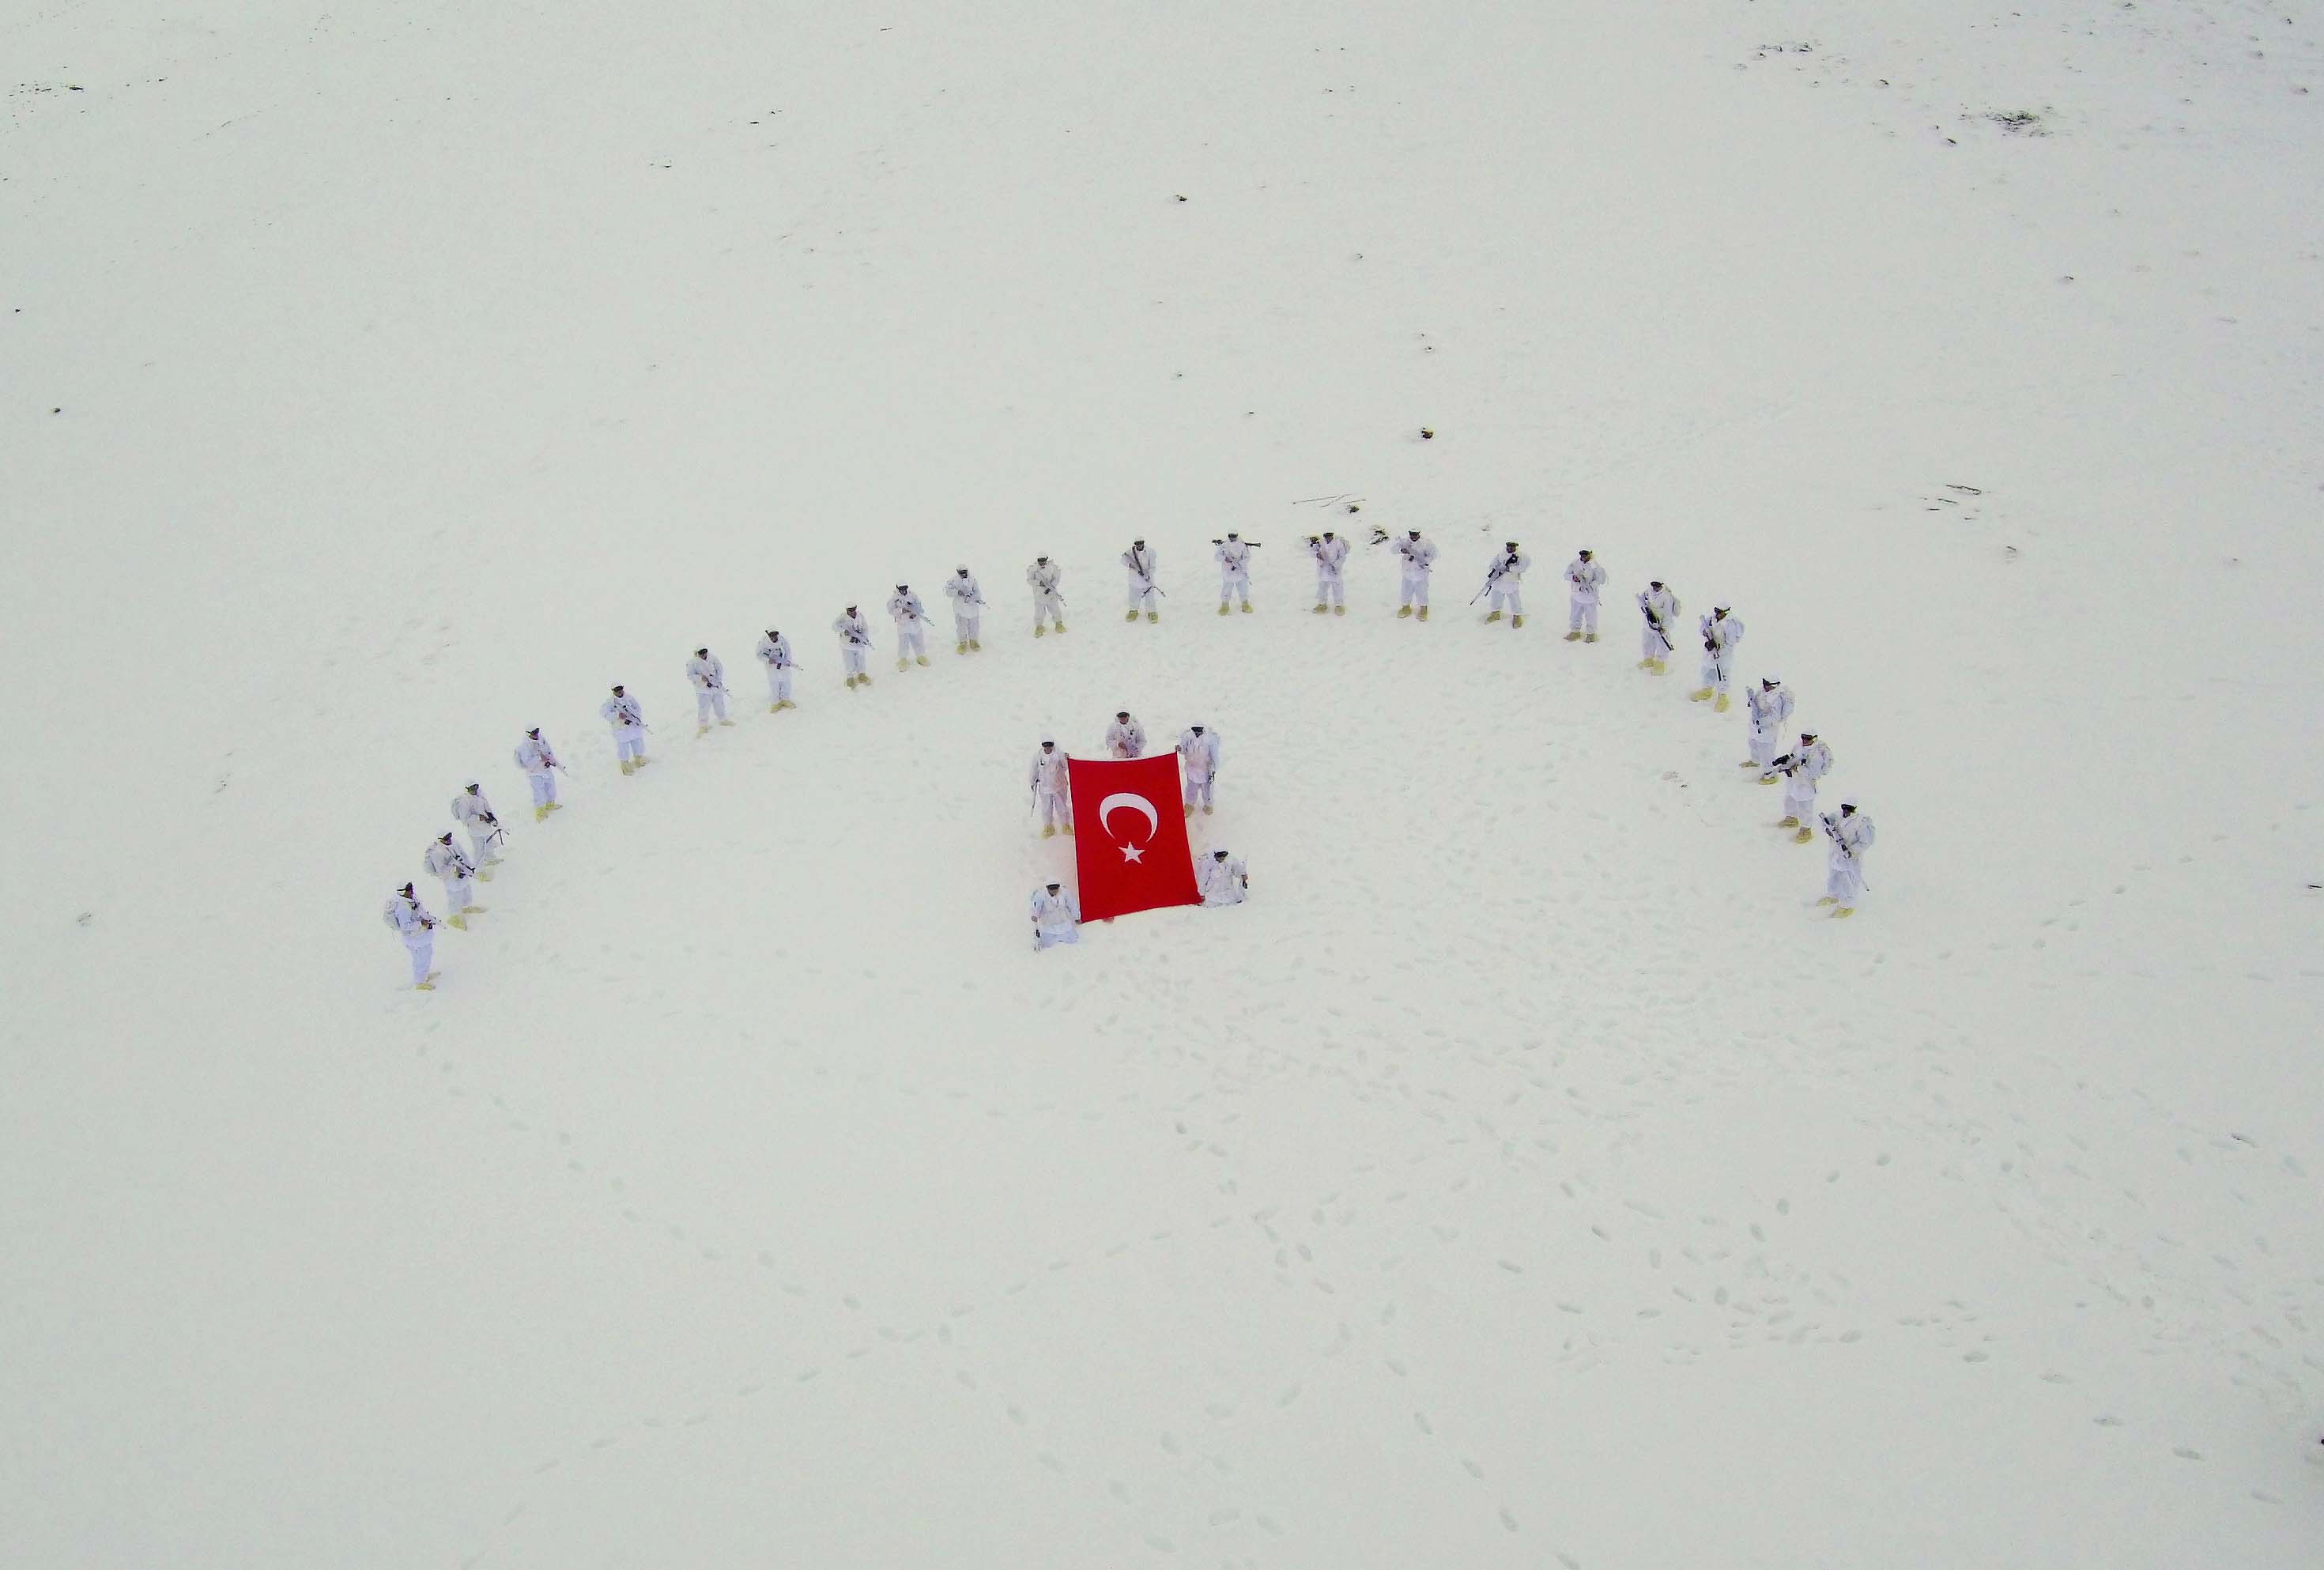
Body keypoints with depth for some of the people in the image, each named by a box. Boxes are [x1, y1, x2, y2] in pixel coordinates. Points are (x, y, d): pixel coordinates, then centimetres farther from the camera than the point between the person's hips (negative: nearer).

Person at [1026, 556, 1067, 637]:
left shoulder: (1052, 567, -5)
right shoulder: (1033, 569, -6)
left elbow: (1056, 578, -4)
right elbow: (1029, 580, -8)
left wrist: (1051, 587, -18)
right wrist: (1039, 583, -24)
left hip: (1051, 593, 1)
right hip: (1039, 594, -1)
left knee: (1055, 610, 3)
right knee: (1039, 612, 0)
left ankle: (1059, 625, 27)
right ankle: (1039, 627, 23)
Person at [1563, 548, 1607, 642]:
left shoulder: (1594, 566, -10)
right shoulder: (1575, 564, -1)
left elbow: (1599, 580, -11)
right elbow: (1566, 575, 2)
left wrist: (1589, 586, -24)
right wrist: (1573, 577, -19)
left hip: (1590, 595, -3)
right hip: (1577, 594, 3)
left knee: (1591, 616, 4)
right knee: (1575, 615, 14)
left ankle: (1591, 634, 20)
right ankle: (1575, 631, 31)